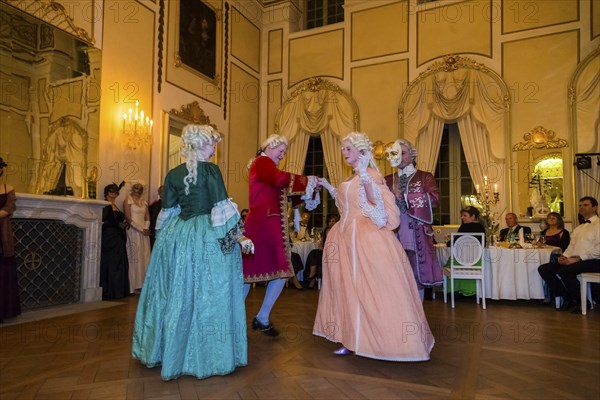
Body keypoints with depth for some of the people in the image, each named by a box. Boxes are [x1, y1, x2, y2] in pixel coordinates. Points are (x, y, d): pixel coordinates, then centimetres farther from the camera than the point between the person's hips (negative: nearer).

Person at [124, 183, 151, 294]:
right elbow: (129, 219, -7)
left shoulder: (144, 202, 17)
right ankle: (135, 286, -4)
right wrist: (141, 229, -12)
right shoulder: (128, 201, 1)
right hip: (133, 232, -5)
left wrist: (146, 228, -6)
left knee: (145, 257, 1)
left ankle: (143, 284, 3)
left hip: (144, 232, 5)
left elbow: (147, 218, 13)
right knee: (135, 257, -6)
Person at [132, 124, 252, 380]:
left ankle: (169, 353, 29)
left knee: (177, 296, 15)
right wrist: (239, 237, -8)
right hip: (208, 238, -5)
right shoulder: (210, 170, -9)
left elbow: (167, 214, 10)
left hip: (177, 238, 6)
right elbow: (223, 209, -13)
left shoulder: (173, 174, 6)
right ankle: (208, 355, 12)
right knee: (208, 295, 3)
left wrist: (170, 237, 23)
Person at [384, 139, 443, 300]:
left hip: (417, 236, -2)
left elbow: (434, 199, -11)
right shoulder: (388, 180, 16)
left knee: (417, 276, 2)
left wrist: (404, 196, -11)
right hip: (394, 235, 2)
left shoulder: (425, 177, 7)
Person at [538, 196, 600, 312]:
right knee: (543, 269, -8)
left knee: (564, 271, -34)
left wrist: (576, 259, -19)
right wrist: (564, 257, -1)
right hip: (573, 260, 8)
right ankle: (568, 298, -1)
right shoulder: (578, 228, 25)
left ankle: (580, 301, -10)